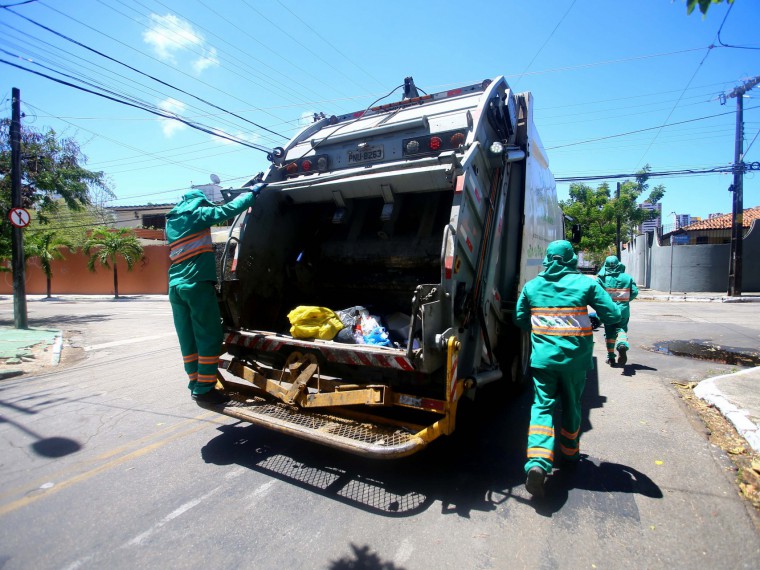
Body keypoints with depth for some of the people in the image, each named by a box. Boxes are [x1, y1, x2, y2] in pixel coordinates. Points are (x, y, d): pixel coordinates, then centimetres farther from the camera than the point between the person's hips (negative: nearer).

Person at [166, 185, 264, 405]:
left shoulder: (171, 222, 21)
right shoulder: (196, 214, 0)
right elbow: (228, 209, -4)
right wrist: (253, 192, 6)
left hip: (175, 286, 8)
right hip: (197, 285, -8)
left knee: (187, 339, 11)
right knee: (210, 337, -3)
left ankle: (195, 384, 18)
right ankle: (204, 388, -2)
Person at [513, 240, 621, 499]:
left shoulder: (532, 286, 1)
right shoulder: (586, 283, -4)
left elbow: (519, 319, 10)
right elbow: (613, 315, -2)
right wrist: (591, 320, 17)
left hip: (542, 357, 0)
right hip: (575, 358, 0)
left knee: (542, 406, 2)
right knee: (571, 406, 19)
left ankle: (538, 462, -15)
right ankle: (569, 452, 38)